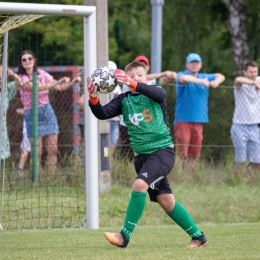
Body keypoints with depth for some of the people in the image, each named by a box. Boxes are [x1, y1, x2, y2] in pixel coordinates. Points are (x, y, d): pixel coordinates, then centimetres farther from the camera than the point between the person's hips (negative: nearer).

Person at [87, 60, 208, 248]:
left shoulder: (154, 93, -4)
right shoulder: (124, 100, 6)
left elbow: (160, 93, -29)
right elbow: (103, 113, -6)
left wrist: (133, 84, -43)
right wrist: (93, 98, -27)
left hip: (163, 150, -5)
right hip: (142, 154, 6)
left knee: (139, 184, -25)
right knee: (166, 201, 7)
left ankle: (125, 236, -20)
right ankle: (198, 236, 20)